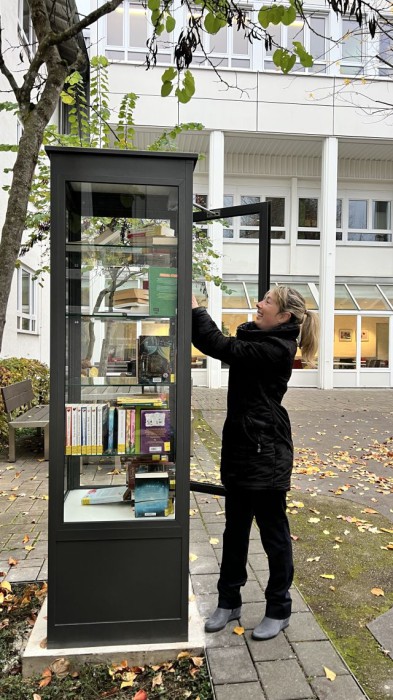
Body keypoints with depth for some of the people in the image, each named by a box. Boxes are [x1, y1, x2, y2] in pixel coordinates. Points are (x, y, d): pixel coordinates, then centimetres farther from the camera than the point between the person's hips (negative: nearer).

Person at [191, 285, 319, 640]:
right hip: (240, 448, 9)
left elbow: (222, 347, -25)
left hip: (266, 452, -9)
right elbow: (219, 344, 10)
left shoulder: (277, 349, -19)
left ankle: (278, 610, 28)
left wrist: (195, 308, -19)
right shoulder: (254, 336, 11)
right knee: (235, 529, 18)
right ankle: (229, 601, 35)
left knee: (274, 532, 9)